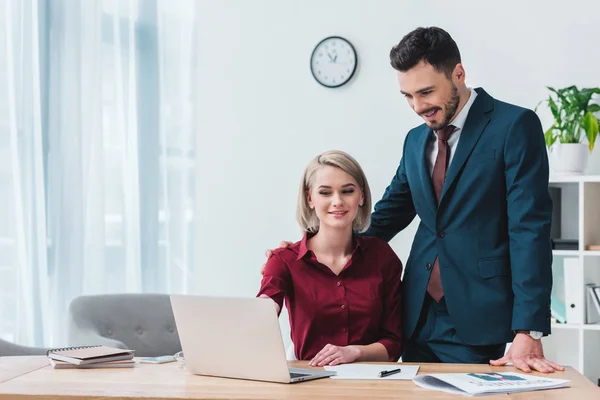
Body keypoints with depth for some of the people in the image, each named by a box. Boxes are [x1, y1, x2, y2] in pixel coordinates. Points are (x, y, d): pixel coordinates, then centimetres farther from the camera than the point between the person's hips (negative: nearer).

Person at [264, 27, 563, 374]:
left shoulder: (514, 125, -7)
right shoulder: (416, 140, 13)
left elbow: (529, 228, -13)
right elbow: (392, 211, 19)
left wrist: (528, 333, -19)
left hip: (475, 321, -6)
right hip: (418, 319, 6)